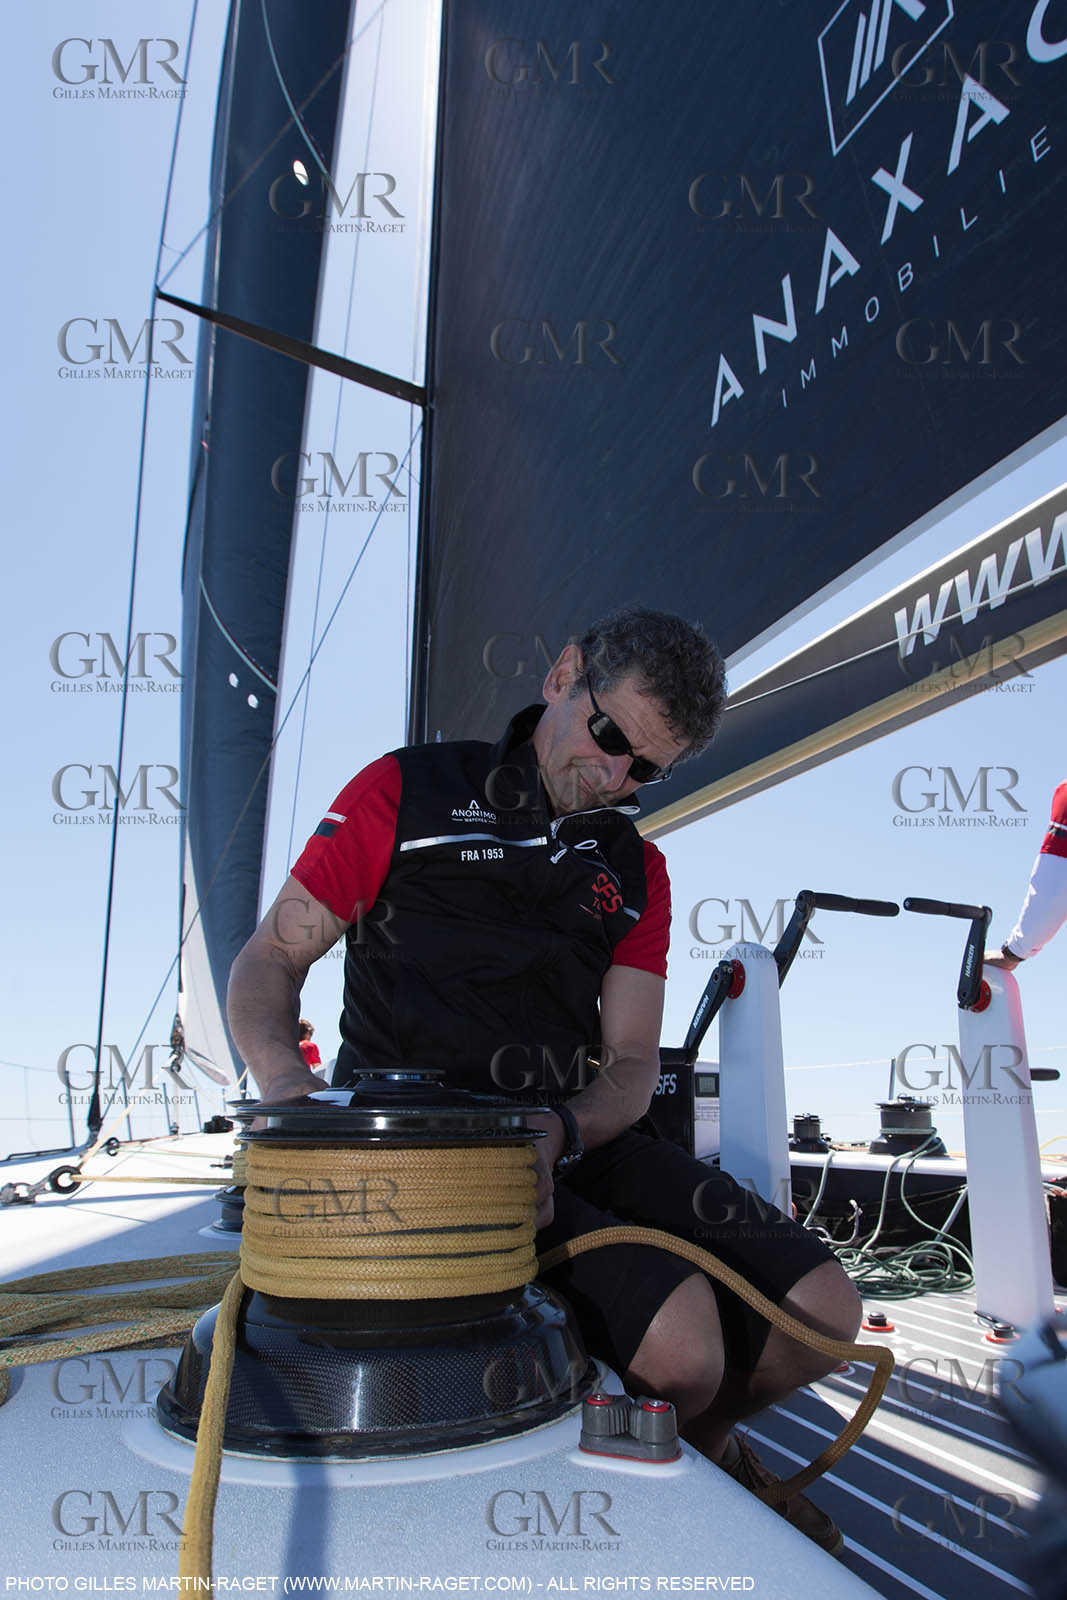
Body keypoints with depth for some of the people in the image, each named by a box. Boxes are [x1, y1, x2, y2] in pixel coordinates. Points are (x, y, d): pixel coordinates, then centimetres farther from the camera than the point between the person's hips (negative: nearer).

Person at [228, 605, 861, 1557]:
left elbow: (632, 1064, 7)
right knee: (680, 1337, -26)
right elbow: (271, 956, 1)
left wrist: (556, 1134, -17)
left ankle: (695, 1437, 28)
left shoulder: (636, 870, 14)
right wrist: (285, 1078, -20)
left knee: (823, 1309, -7)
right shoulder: (406, 793, 1)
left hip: (583, 1134, 6)